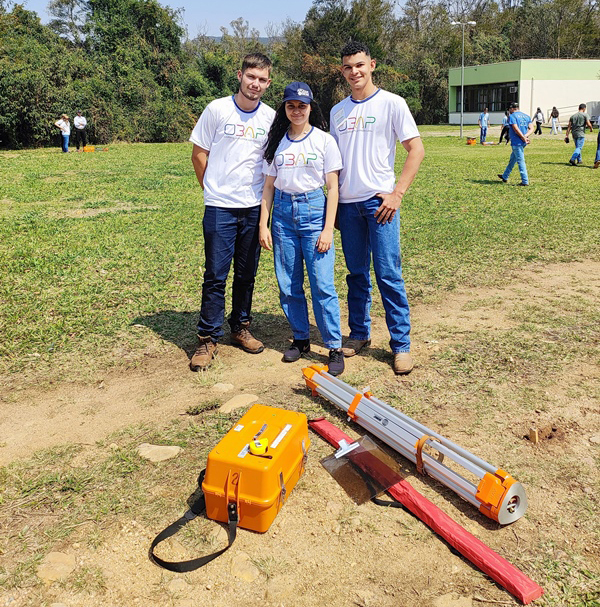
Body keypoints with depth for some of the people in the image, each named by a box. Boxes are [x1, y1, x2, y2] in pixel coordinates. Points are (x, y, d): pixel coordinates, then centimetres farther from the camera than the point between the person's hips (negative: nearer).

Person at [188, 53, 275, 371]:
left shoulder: (271, 117, 5)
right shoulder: (217, 109, -3)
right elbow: (198, 154, 3)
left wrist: (264, 193, 10)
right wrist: (214, 189, 7)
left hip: (254, 208, 3)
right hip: (220, 208, -3)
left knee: (247, 274, 11)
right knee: (216, 275, -2)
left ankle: (241, 329, 26)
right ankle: (208, 339, 8)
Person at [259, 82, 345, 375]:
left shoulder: (324, 140, 0)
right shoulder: (276, 142, 9)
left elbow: (333, 187, -2)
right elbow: (269, 186, 10)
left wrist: (328, 228, -9)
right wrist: (264, 224, 3)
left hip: (314, 210, -3)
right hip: (283, 213, 4)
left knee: (322, 284, -7)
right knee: (288, 284, 7)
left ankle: (335, 348, 3)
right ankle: (300, 339, 23)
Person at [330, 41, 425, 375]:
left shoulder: (392, 103, -1)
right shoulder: (338, 110, 14)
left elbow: (417, 149, -4)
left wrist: (397, 193, -12)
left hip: (379, 200, -4)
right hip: (347, 203, 5)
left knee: (389, 274, -6)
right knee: (357, 273, 11)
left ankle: (401, 344, 2)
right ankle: (360, 334, 22)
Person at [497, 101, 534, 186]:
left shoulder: (512, 116, -7)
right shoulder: (526, 116, 15)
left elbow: (516, 129, -19)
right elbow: (531, 128, 4)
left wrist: (523, 138, -12)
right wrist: (525, 136, -9)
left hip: (516, 142, -8)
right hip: (523, 142, 8)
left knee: (521, 161, -7)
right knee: (512, 159, 21)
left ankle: (525, 181, -7)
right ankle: (505, 176, 35)